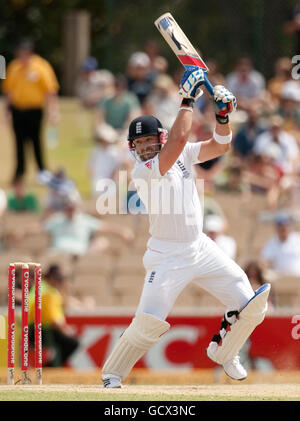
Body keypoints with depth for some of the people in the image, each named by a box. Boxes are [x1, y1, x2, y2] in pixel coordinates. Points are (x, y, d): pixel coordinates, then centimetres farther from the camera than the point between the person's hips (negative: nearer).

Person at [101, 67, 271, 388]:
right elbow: (178, 139, -29)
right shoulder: (141, 171, -19)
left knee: (251, 306, 4)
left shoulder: (182, 155, 2)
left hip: (201, 249, 6)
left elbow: (219, 147, 4)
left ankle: (222, 352, 30)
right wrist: (188, 100, -25)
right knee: (148, 323, -20)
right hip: (168, 258, -6)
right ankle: (112, 374, 0)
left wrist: (223, 116, -12)